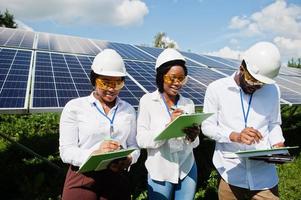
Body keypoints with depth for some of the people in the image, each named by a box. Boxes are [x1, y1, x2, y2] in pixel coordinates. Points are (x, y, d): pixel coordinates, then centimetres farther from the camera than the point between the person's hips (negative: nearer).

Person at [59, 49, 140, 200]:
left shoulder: (128, 110, 5)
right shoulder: (74, 107, -4)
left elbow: (133, 145, 7)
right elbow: (66, 151, -8)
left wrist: (129, 159, -15)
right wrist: (94, 153, -26)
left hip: (117, 180, 3)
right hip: (82, 181, -2)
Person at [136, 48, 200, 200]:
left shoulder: (188, 103, 2)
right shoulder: (147, 101, -8)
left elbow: (194, 144, 6)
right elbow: (141, 140, -14)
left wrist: (193, 136, -17)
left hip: (187, 169, 3)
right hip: (160, 172, -2)